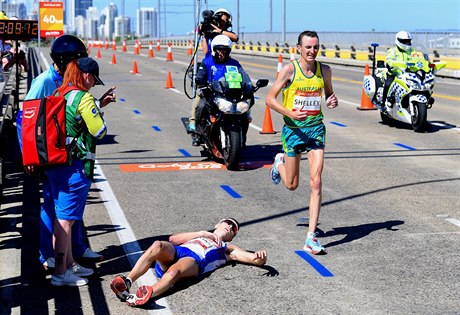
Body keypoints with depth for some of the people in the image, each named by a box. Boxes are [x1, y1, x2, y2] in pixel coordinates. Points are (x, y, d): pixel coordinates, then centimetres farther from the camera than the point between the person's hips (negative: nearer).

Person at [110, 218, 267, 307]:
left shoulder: (228, 248, 36)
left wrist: (261, 257, -2)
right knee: (158, 245, -34)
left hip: (195, 261, -2)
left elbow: (256, 260, 23)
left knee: (174, 272, -38)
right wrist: (203, 233, 17)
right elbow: (173, 239, 23)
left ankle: (142, 297, -59)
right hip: (175, 252, 2)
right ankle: (127, 281, -44)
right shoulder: (200, 235, 42)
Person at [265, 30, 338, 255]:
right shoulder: (289, 70, -10)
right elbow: (270, 99, -8)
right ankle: (279, 163, 48)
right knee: (292, 185, 10)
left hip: (316, 128, 2)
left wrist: (332, 101, -7)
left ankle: (311, 238, -6)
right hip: (293, 128, -2)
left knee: (316, 182, -9)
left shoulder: (324, 70, 1)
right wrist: (291, 113, -24)